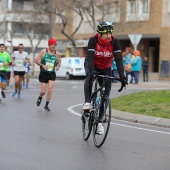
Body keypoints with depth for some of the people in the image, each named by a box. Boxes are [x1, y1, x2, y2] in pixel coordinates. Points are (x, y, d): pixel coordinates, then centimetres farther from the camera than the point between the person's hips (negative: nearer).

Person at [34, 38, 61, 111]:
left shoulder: (57, 54, -1)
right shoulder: (43, 51, -7)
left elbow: (58, 62, 13)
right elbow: (36, 60, -6)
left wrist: (58, 66, -10)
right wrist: (42, 65, -22)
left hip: (52, 74, 1)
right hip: (43, 73, -1)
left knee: (50, 90, -11)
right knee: (43, 91, 0)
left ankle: (46, 105, 5)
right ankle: (40, 98, 37)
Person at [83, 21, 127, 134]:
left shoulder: (114, 42, -23)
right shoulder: (93, 40, -27)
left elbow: (119, 59, -28)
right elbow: (90, 57, -37)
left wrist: (122, 75, -40)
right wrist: (92, 71, -53)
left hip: (106, 69, 2)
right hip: (92, 65, -2)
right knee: (89, 76, -39)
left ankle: (99, 121, 7)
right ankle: (87, 102, -35)